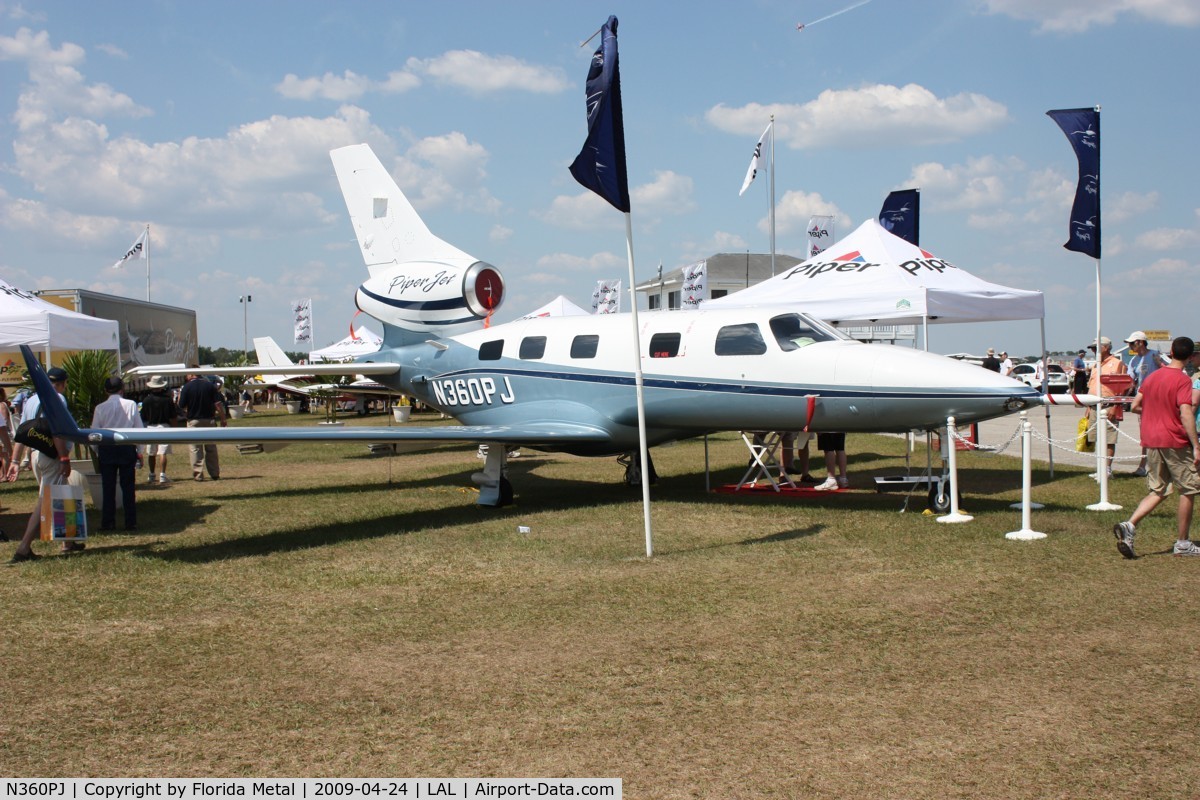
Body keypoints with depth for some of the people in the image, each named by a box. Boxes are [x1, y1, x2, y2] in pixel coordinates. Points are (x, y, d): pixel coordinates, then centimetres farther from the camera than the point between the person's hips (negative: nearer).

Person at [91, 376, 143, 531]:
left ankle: (107, 522, 8)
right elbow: (139, 429, -2)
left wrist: (96, 451, 13)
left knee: (108, 487, 7)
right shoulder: (131, 405, -5)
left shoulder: (100, 408, -3)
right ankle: (131, 522, 6)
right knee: (128, 486, 5)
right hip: (127, 447, 0)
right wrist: (139, 451, 6)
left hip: (106, 448, 0)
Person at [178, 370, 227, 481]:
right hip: (209, 420, 2)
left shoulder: (187, 387, -7)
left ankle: (198, 474, 1)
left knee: (196, 449, 4)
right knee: (211, 448, 10)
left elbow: (182, 406, -6)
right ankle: (215, 474, 14)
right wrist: (223, 419, 1)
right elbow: (218, 404, -5)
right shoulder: (210, 385, -1)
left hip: (193, 421, -2)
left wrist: (179, 396, 13)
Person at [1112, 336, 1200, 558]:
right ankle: (1182, 543, 14)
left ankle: (1129, 526, -10)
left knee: (1157, 491, 11)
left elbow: (1135, 406, 12)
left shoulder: (1153, 376, 9)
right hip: (1175, 442, -6)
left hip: (1151, 441, 6)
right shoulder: (1182, 380, -12)